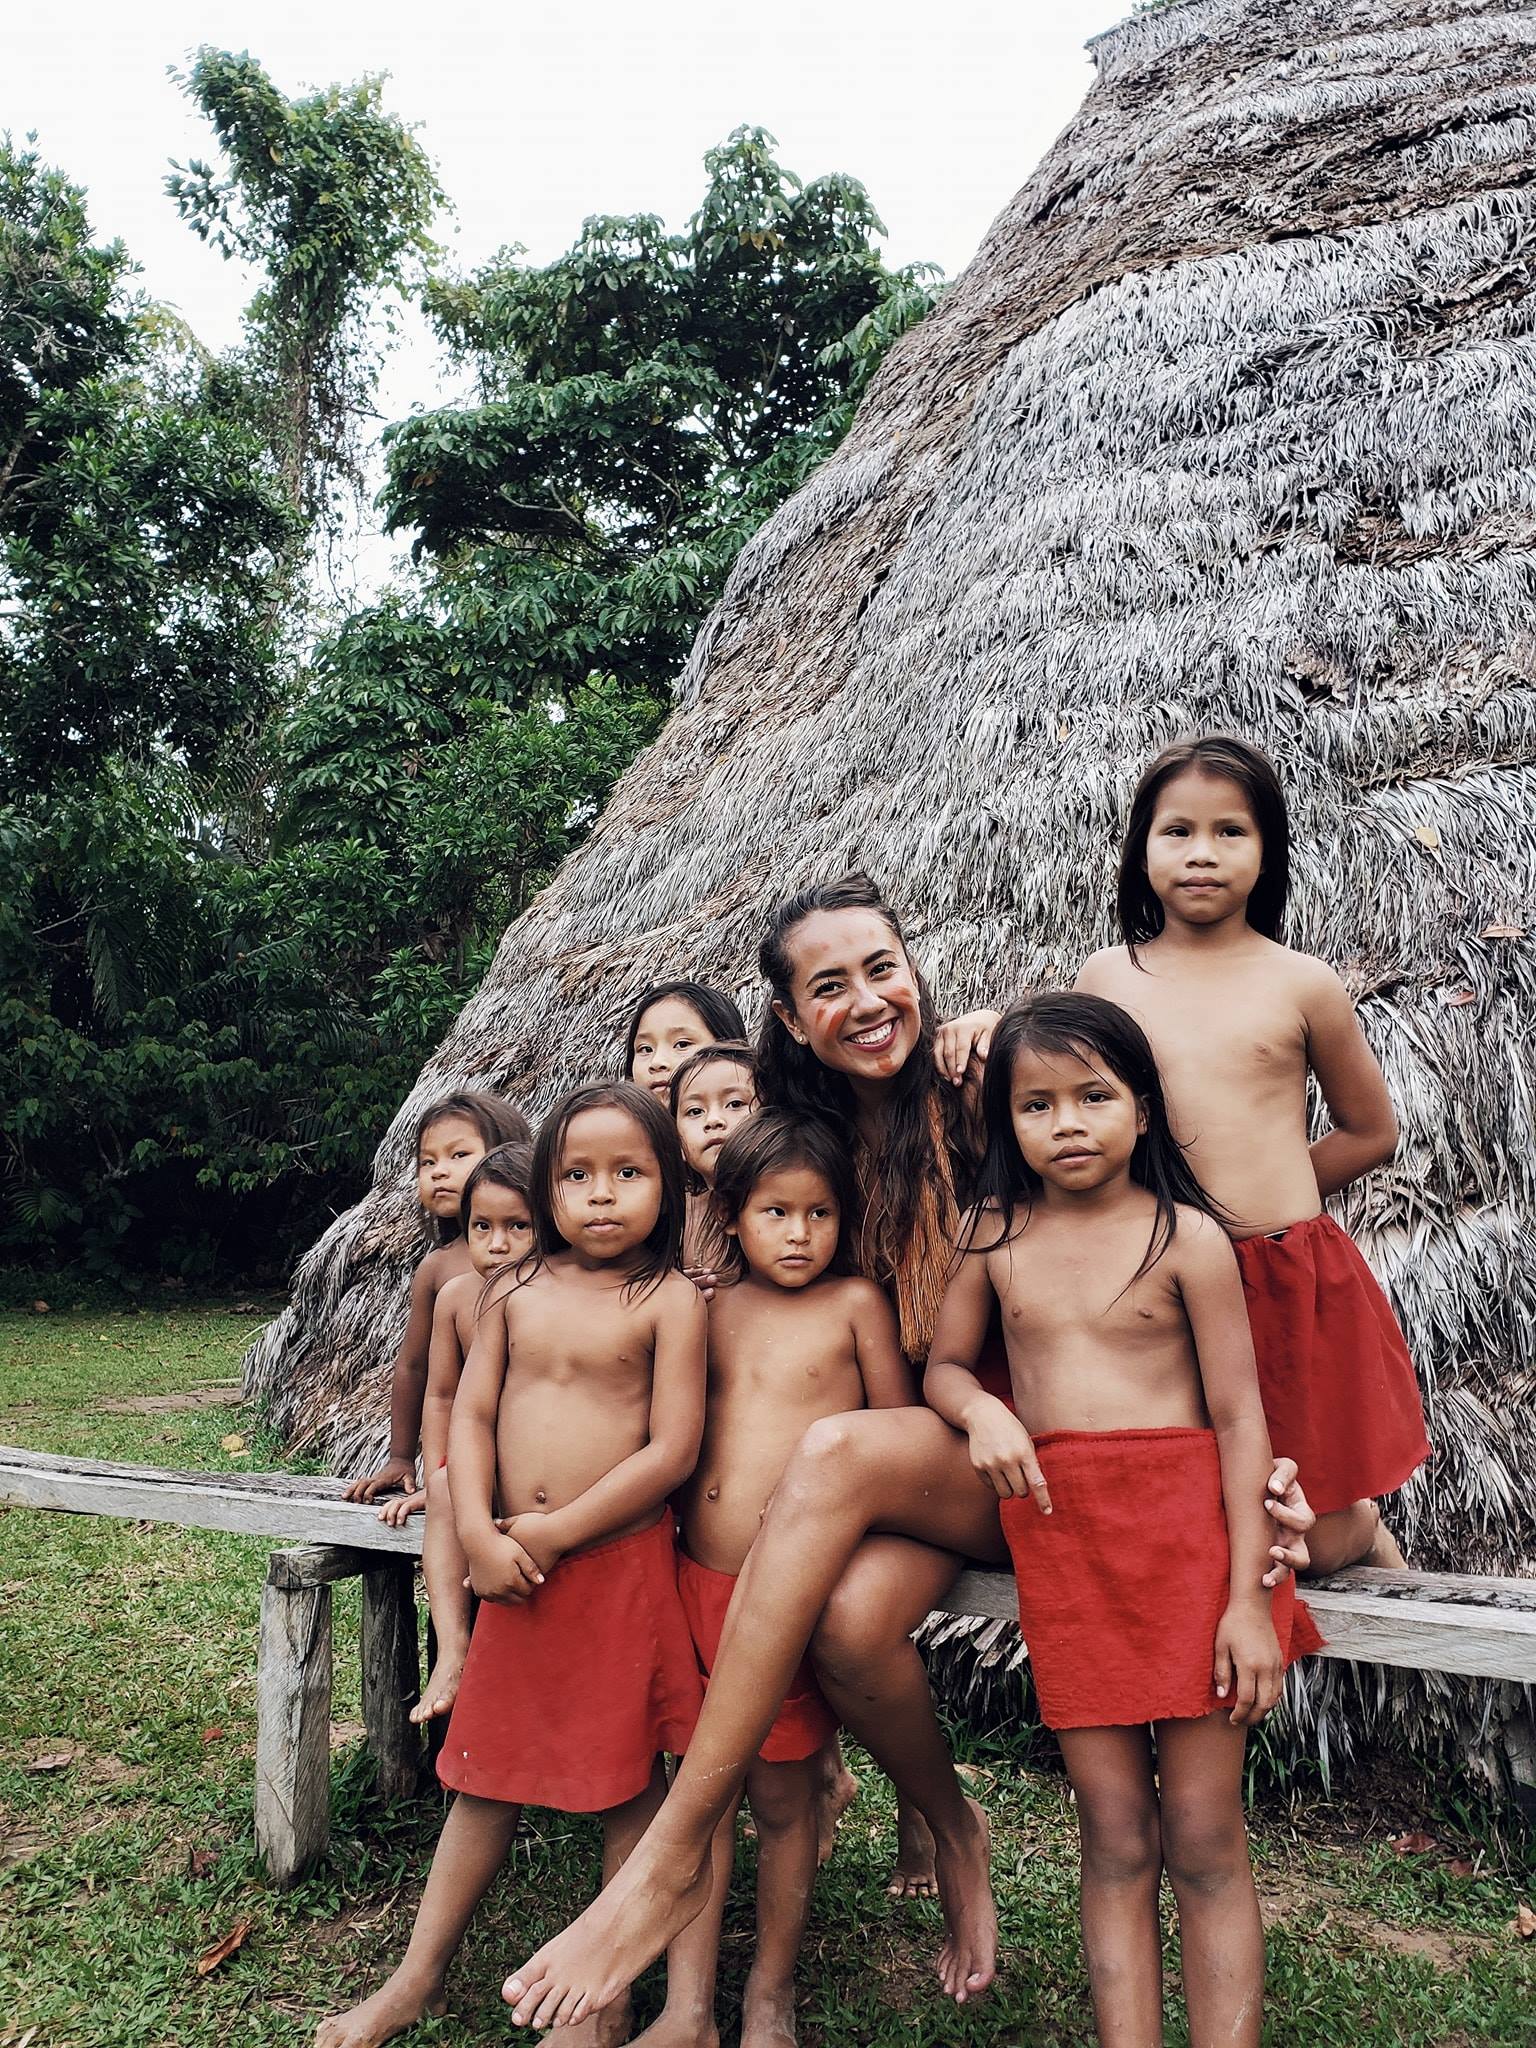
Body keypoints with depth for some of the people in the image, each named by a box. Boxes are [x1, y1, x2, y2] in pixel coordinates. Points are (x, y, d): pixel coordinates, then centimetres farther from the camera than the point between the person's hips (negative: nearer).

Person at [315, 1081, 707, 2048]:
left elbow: (672, 1450, -15)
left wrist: (554, 1533, -15)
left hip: (619, 1562, -4)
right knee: (489, 1772, 18)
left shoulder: (670, 1299, -11)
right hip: (514, 1567, 4)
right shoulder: (520, 1287, 3)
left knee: (626, 1780, 10)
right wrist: (481, 1537, -9)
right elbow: (471, 1413, 4)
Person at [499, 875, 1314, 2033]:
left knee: (836, 1451, -34)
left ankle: (677, 1857, -24)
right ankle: (955, 1832, 5)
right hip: (923, 1462, 4)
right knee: (850, 1615, -30)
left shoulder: (984, 1099, -7)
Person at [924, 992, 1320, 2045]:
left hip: (1185, 1532, -3)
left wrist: (1249, 1596, -9)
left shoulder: (1186, 1237, -6)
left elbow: (1239, 1416, -5)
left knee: (1203, 1843, 5)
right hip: (1059, 1538, 3)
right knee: (1115, 1840, 11)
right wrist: (982, 1409, -8)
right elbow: (943, 1366, 16)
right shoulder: (997, 1232, 5)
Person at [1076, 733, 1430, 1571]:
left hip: (1291, 1278, -1)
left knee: (1315, 1544, 9)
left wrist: (1262, 1196, 7)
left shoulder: (1302, 983, -1)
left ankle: (1365, 1526, 45)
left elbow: (1371, 1132, 10)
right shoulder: (1106, 977, 2)